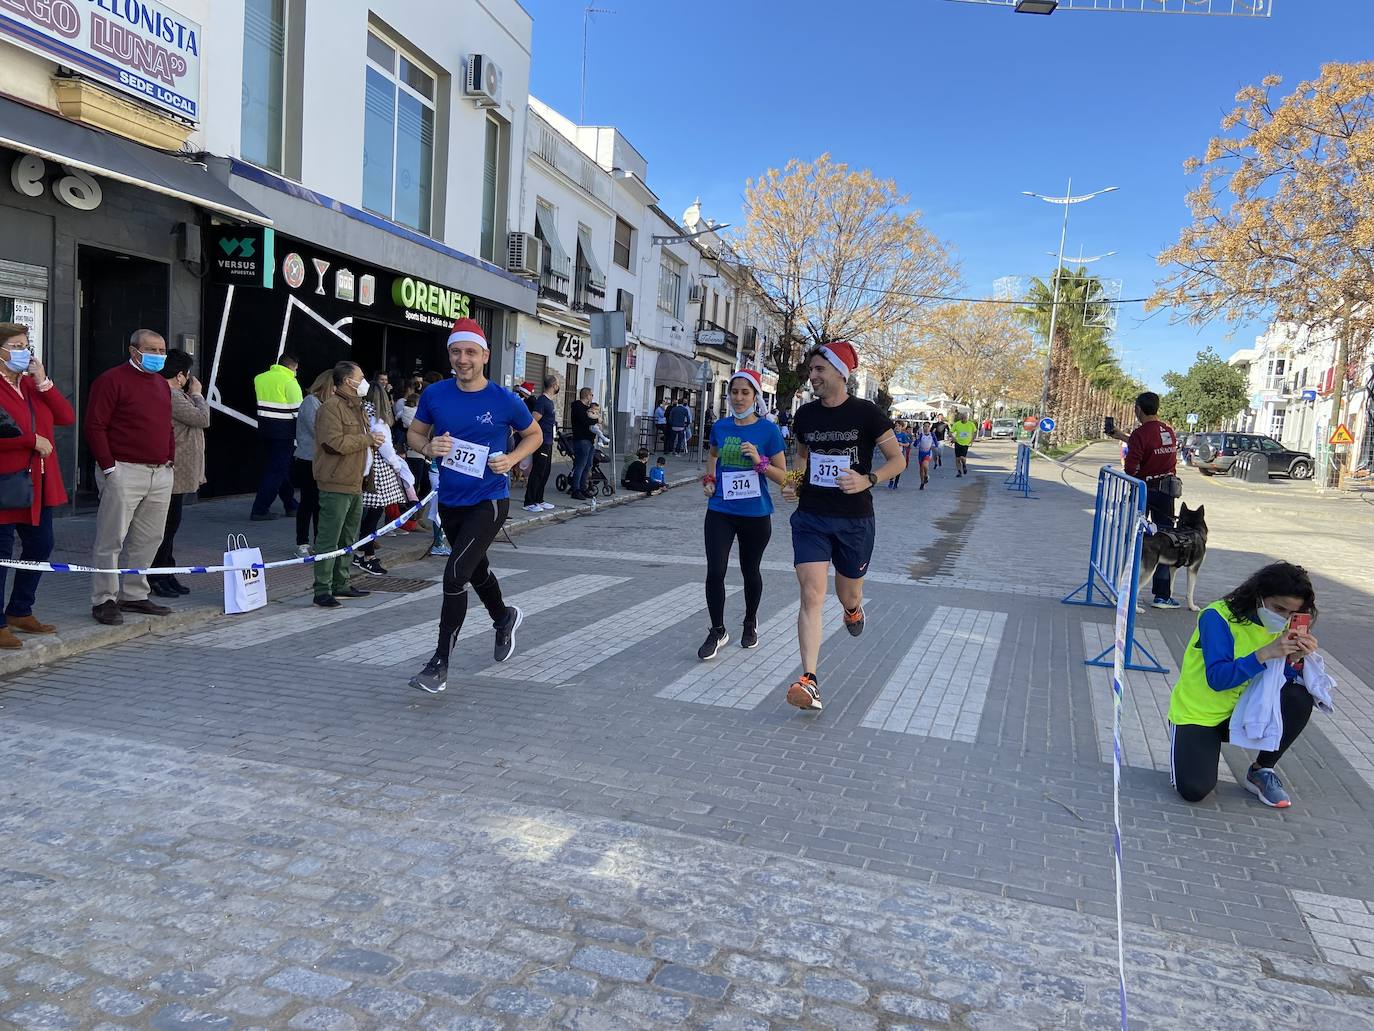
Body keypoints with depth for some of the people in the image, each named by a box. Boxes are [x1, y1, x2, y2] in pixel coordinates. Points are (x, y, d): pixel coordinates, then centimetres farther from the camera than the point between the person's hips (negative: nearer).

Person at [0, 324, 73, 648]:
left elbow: (67, 417, 4)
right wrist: (33, 440, -15)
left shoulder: (32, 384, 15)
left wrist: (43, 382, -3)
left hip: (39, 484, 8)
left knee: (40, 545, 16)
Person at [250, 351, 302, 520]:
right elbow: (298, 410, -13)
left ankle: (291, 505, 25)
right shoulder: (290, 382, -11)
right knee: (276, 471, -2)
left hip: (264, 428, 7)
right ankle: (259, 510, -4)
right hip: (283, 431, -7)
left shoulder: (260, 378, 10)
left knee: (276, 467, 17)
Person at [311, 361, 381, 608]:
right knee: (328, 540, -8)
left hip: (355, 484, 10)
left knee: (348, 539, 16)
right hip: (336, 485, -10)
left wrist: (373, 441, 11)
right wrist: (368, 439, -14)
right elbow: (334, 443, -24)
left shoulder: (356, 407, 21)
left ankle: (341, 583, 26)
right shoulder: (331, 407, -12)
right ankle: (322, 591, -5)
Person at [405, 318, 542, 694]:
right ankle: (504, 618, 54)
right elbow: (415, 433, 10)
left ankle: (440, 663, -6)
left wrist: (512, 459, -12)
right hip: (450, 501, 5)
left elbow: (534, 434, 6)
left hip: (489, 501, -5)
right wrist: (428, 446, -12)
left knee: (455, 574, -17)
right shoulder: (434, 395, -3)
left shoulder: (504, 401, -10)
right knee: (476, 569, 24)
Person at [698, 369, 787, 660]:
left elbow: (782, 477, -6)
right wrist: (708, 478, 7)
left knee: (750, 571, 14)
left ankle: (750, 623, 37)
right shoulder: (720, 426, 2)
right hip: (720, 512, 2)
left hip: (755, 515, -2)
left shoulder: (768, 430, -8)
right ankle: (717, 631, 9)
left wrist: (759, 461, -22)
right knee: (715, 570, -8)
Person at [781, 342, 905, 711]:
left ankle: (854, 608, 55)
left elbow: (898, 460, -4)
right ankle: (809, 682, -12)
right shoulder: (805, 414, 4)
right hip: (810, 517, 2)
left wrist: (868, 479, -22)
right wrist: (794, 481, 3)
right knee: (811, 595, -10)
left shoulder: (866, 413, -8)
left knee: (847, 594, 15)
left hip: (854, 520, -2)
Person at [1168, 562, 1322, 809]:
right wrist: (1266, 653, -34)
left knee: (1300, 699, -21)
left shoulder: (1281, 626, -1)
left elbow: (1282, 683, -4)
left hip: (1240, 713, 6)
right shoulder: (1218, 617, -19)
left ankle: (1261, 772, -1)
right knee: (1194, 789, -25)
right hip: (1195, 714, -6)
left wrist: (1295, 659, -23)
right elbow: (1217, 679, -26)